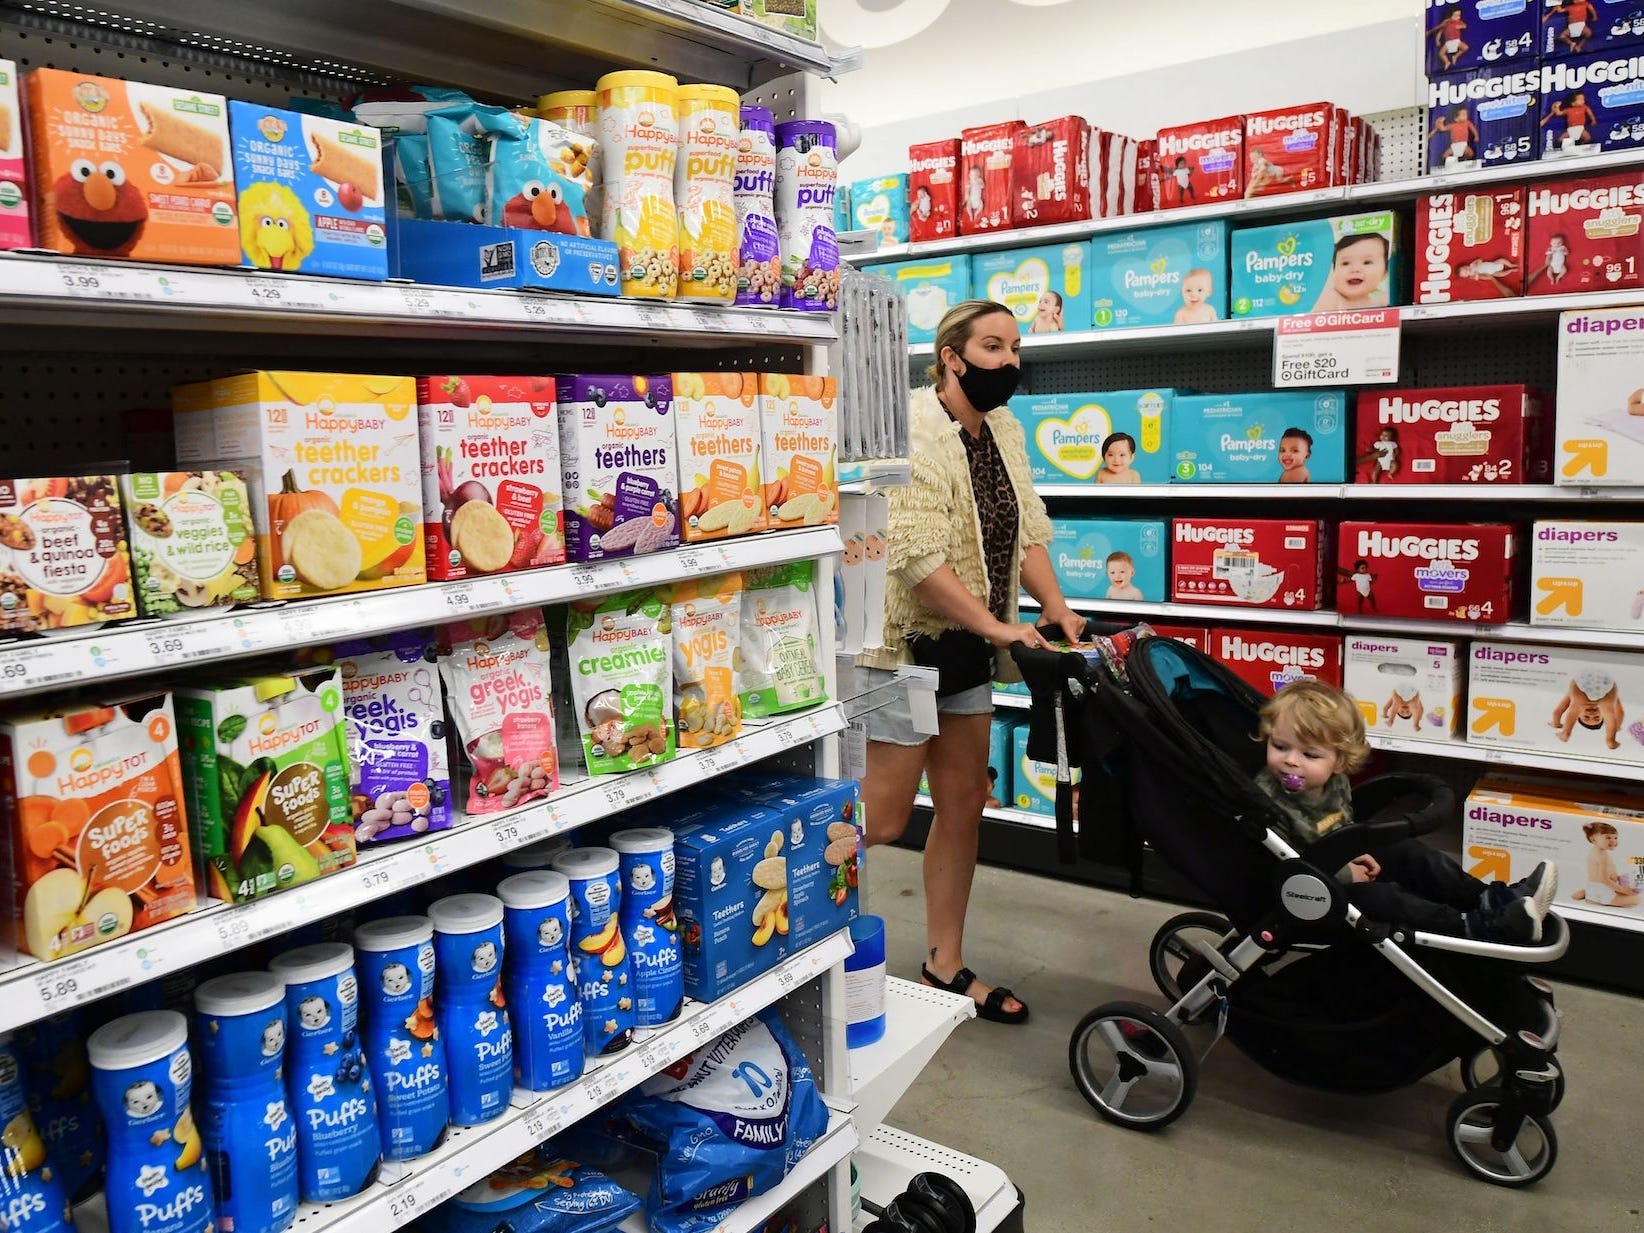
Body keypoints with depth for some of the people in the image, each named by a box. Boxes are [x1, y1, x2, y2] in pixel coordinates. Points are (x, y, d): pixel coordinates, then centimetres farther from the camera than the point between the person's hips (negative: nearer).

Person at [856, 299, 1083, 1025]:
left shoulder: (1002, 428, 8)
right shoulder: (914, 429, -19)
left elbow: (1026, 528, 9)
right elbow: (917, 553, -26)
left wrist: (1056, 607, -5)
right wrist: (996, 625, -23)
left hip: (967, 650, 9)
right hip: (904, 645, -8)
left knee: (963, 809, 13)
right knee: (883, 818, -1)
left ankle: (945, 964, 28)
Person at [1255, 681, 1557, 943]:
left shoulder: (1334, 781, -2)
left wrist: (1355, 853, -1)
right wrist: (1344, 874, -21)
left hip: (1345, 866, 9)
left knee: (1411, 853, 4)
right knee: (1378, 898, -25)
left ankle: (1492, 899, 5)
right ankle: (1480, 928, -24)